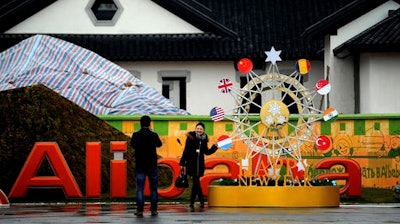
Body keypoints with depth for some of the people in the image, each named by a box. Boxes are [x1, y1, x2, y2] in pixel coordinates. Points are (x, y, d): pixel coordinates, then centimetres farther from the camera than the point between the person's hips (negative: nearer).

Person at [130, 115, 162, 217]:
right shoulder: (153, 135, -9)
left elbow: (132, 145, 12)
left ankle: (139, 210, -6)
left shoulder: (135, 135, -6)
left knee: (140, 188, 1)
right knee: (153, 188, 9)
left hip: (140, 166, 0)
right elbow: (159, 144, 11)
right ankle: (153, 209, 8)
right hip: (152, 165, 0)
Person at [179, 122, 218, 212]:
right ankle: (202, 202, 1)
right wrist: (182, 163, -6)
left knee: (195, 183, 3)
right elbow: (186, 151, -4)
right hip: (191, 163, -3)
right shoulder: (190, 137, -4)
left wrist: (215, 147, 4)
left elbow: (206, 152, 15)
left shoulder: (204, 139, 7)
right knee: (196, 183, -5)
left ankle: (192, 204, 9)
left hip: (199, 164, 3)